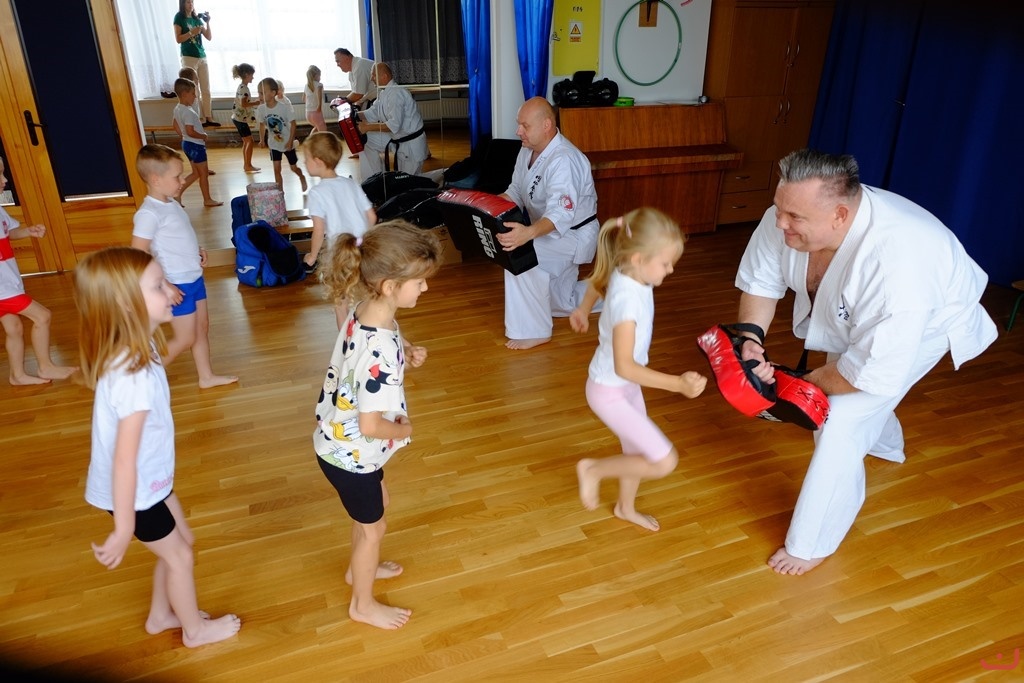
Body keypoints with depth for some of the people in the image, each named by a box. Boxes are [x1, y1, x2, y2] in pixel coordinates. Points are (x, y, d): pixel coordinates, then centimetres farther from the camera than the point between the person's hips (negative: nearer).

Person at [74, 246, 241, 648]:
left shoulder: (135, 352, -9)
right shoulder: (135, 377, -37)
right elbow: (124, 460, -33)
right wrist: (123, 530, -25)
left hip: (151, 479, 8)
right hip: (134, 490, -8)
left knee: (182, 541, 26)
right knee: (179, 556, 15)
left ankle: (161, 615, 49)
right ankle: (195, 629, 41)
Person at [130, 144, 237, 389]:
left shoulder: (170, 203, 6)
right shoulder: (148, 213, -22)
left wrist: (197, 251, 5)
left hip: (194, 277, 9)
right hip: (177, 285, -9)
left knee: (202, 327, 17)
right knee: (185, 338, 0)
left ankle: (207, 376, 32)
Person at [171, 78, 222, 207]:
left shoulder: (177, 108, 6)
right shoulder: (188, 112, -23)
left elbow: (176, 126, 16)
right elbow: (190, 132, -28)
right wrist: (204, 136, -14)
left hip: (187, 143, 10)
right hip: (196, 145, -10)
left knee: (196, 173, 18)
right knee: (204, 173, 4)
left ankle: (177, 192, 14)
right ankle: (207, 199, 15)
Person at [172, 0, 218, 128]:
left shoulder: (197, 18, 13)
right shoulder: (179, 18, 0)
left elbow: (209, 37, 10)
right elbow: (178, 39, -7)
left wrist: (207, 22, -2)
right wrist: (191, 32, -17)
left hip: (202, 56, 5)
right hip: (189, 57, -5)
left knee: (206, 89, 4)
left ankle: (208, 118, 7)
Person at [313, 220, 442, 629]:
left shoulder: (362, 314, -10)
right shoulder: (380, 351, -38)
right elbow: (371, 425, -33)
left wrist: (407, 354, -6)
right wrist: (404, 430, -13)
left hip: (338, 440, 8)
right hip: (351, 453, -8)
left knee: (376, 502, 32)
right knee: (372, 527, 17)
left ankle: (360, 568, 59)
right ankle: (363, 604, 43)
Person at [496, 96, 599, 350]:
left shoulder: (563, 160, -30)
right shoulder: (528, 150, -1)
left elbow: (561, 213, -41)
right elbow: (515, 191, 7)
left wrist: (528, 233, -60)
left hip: (574, 234, -9)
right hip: (550, 233, 9)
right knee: (562, 302, 19)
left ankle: (533, 330, -17)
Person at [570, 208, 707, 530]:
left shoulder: (629, 274, -8)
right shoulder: (628, 299, -34)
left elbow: (596, 281, 16)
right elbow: (624, 367, -34)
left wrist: (583, 310, 34)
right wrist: (679, 383, -36)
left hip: (627, 384, 9)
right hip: (609, 391, -9)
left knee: (637, 450, 24)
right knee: (665, 462, -7)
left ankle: (626, 508, 49)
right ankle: (593, 469, 12)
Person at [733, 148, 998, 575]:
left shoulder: (895, 263, -49)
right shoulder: (785, 220, -32)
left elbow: (873, 371, -40)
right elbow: (759, 281, -16)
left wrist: (807, 383, -26)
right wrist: (751, 340, -31)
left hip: (924, 322, -7)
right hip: (850, 317, 7)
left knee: (842, 420, -17)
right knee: (841, 384, 30)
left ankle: (812, 544, 4)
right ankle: (885, 446, 68)